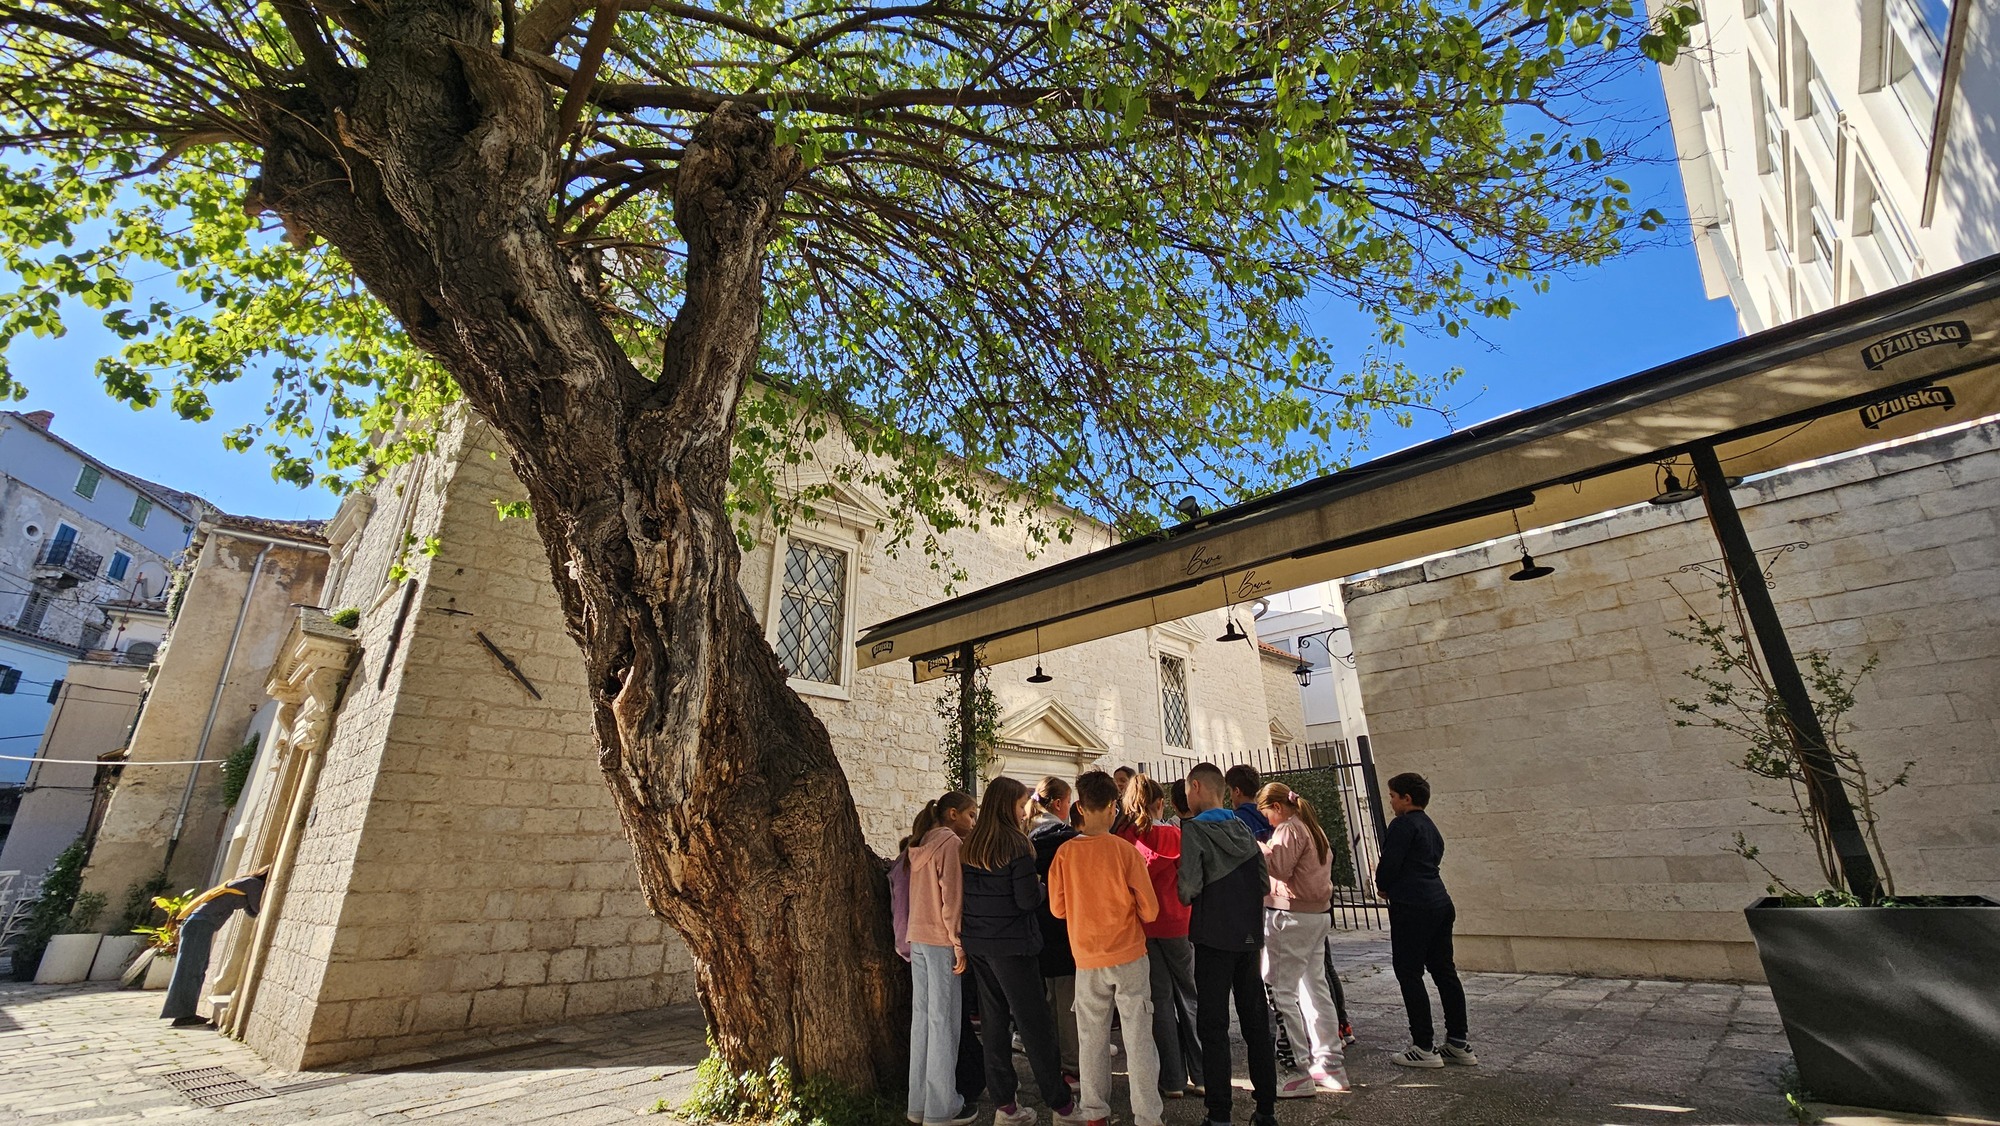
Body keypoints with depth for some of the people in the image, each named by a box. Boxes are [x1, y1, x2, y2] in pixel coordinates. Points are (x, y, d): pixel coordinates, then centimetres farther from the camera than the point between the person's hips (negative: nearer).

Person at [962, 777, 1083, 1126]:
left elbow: (966, 894, 11)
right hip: (1011, 944, -7)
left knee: (993, 1022, 13)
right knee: (1034, 1023, 3)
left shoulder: (970, 845, 5)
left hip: (977, 943, 7)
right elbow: (1028, 900, -17)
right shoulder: (1015, 844, -16)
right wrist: (1039, 885, 2)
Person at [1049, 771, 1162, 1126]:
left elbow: (1058, 908, 2)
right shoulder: (1125, 850, -13)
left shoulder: (1065, 852, -7)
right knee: (1138, 1036, 7)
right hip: (1129, 954, -2)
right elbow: (1149, 910, -8)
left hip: (1087, 958, 2)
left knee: (1092, 1037, 14)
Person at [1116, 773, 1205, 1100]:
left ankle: (1173, 1079, 13)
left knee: (1160, 999, 10)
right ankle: (1201, 1076, 17)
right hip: (1175, 924, -1)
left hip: (1140, 927, 1)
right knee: (1189, 996, 13)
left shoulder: (1122, 839, -6)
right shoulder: (1174, 835, -7)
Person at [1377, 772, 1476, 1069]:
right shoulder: (1431, 828, 18)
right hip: (1440, 904, 9)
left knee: (1409, 973, -2)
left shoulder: (1403, 824, -10)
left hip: (1412, 907, -9)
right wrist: (1390, 885, 16)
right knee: (1444, 971, 13)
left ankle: (1423, 1048, 0)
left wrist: (1383, 886, 5)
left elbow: (1389, 864, -15)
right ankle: (1458, 1044, 19)